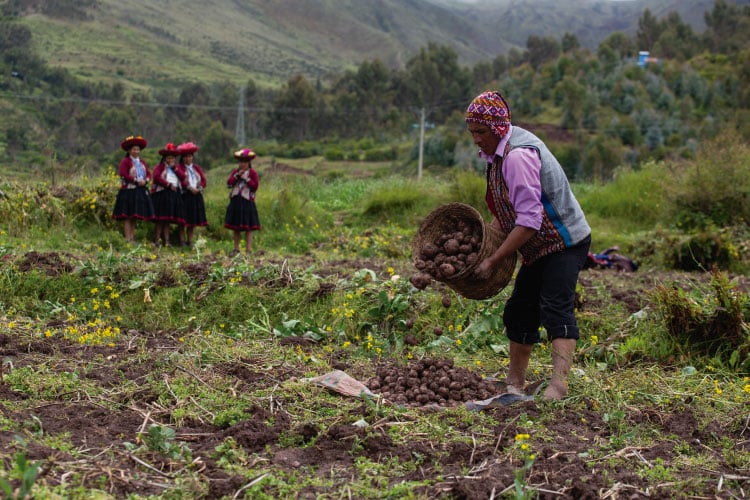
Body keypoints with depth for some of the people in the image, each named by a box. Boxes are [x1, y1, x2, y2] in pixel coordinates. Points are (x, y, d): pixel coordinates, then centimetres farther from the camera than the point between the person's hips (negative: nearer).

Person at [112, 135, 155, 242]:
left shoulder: (142, 162, 15)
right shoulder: (125, 161, -6)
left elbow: (148, 174, 11)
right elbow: (123, 174, -17)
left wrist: (145, 181, -11)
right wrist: (136, 181, -19)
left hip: (141, 191, 7)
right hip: (129, 190, -7)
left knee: (134, 217, 11)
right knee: (127, 217, -6)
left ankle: (132, 237, 16)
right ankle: (128, 239, -7)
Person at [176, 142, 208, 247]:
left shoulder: (197, 167, 16)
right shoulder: (180, 167, 2)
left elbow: (203, 180, 8)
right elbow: (181, 179, -14)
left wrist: (199, 188, -9)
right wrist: (190, 188, -21)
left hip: (197, 195, 5)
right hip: (185, 195, -5)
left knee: (194, 221, 7)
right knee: (184, 220, -5)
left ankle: (189, 240, 14)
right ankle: (182, 241, 0)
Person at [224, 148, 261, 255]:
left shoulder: (253, 173, -2)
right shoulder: (235, 171, 11)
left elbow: (255, 186, -11)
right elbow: (229, 183, -2)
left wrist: (246, 178, -14)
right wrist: (237, 175, -11)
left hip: (247, 202, -5)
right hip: (235, 201, 5)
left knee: (248, 228, -4)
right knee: (236, 227, 10)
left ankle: (248, 250, -2)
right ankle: (236, 249, 18)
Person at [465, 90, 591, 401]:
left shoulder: (518, 155, -26)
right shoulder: (499, 149, 5)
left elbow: (529, 221, -29)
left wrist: (493, 260, -25)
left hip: (565, 242, -10)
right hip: (540, 247, 10)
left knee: (556, 308, -22)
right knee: (520, 311, 13)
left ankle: (558, 382, -30)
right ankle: (515, 381, 23)